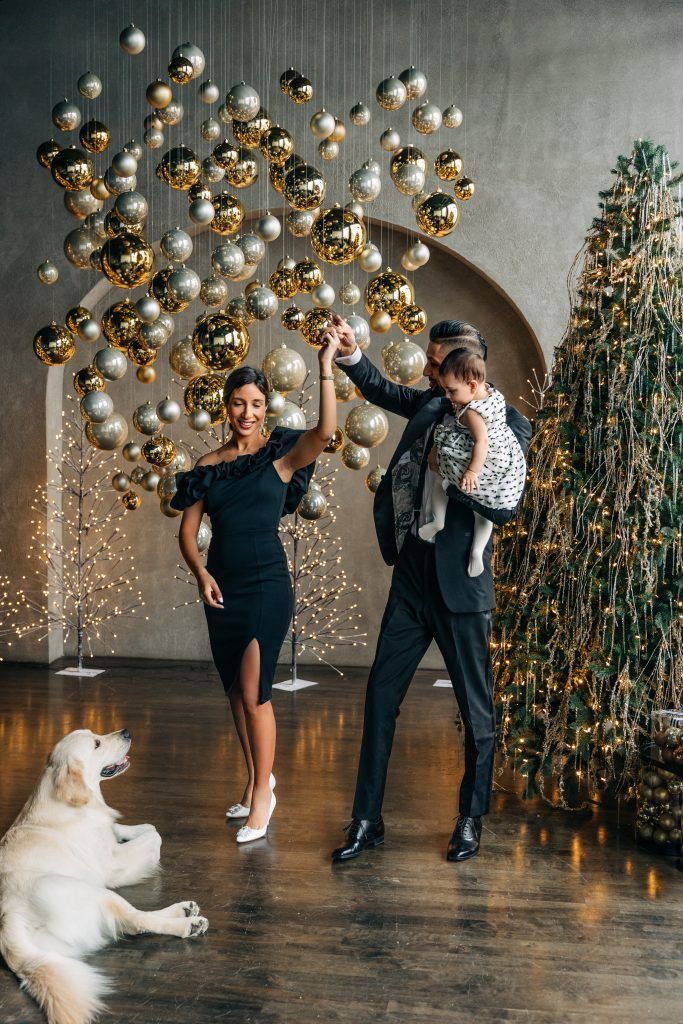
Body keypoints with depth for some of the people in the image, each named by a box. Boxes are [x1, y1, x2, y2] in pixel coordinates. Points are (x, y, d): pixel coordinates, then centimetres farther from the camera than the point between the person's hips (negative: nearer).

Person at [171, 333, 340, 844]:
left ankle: (263, 794, 10)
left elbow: (325, 431, -23)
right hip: (221, 587, 5)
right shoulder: (209, 466, 7)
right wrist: (201, 573, -10)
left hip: (267, 585, -4)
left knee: (254, 692, -6)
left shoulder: (280, 455, -3)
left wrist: (325, 367, -26)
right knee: (237, 691, 14)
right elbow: (188, 530, 7)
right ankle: (257, 779, 32)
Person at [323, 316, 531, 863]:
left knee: (476, 705, 9)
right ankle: (367, 819, 19)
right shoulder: (431, 405, 6)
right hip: (411, 573, 6)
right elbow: (382, 389, 22)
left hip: (460, 581, -5)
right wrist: (351, 353, 7)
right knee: (381, 694, 7)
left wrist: (449, 467, -20)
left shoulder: (508, 423, -9)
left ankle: (471, 820, 27)